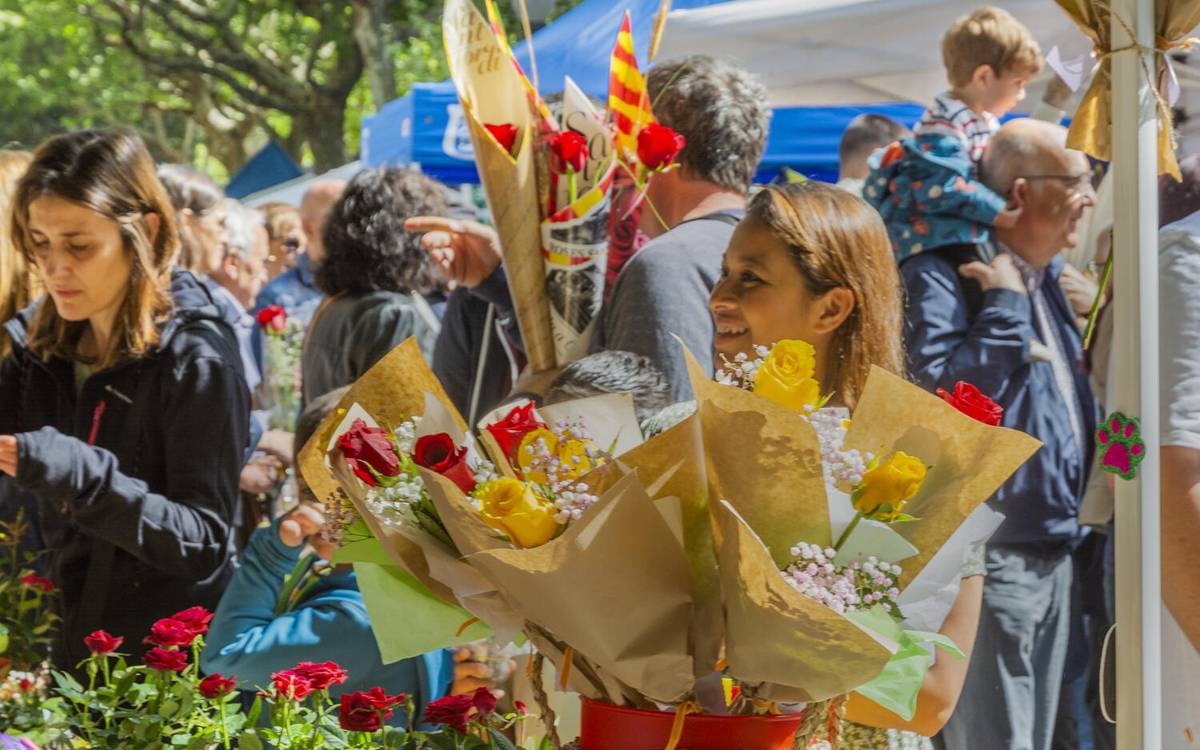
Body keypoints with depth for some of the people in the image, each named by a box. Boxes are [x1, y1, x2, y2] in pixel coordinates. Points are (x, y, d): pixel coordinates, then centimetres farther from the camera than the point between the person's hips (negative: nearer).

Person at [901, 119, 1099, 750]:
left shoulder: (1046, 275, 16)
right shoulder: (938, 276, -13)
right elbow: (944, 386, -29)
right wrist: (1005, 304, -21)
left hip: (1053, 550, 9)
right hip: (994, 552, -9)